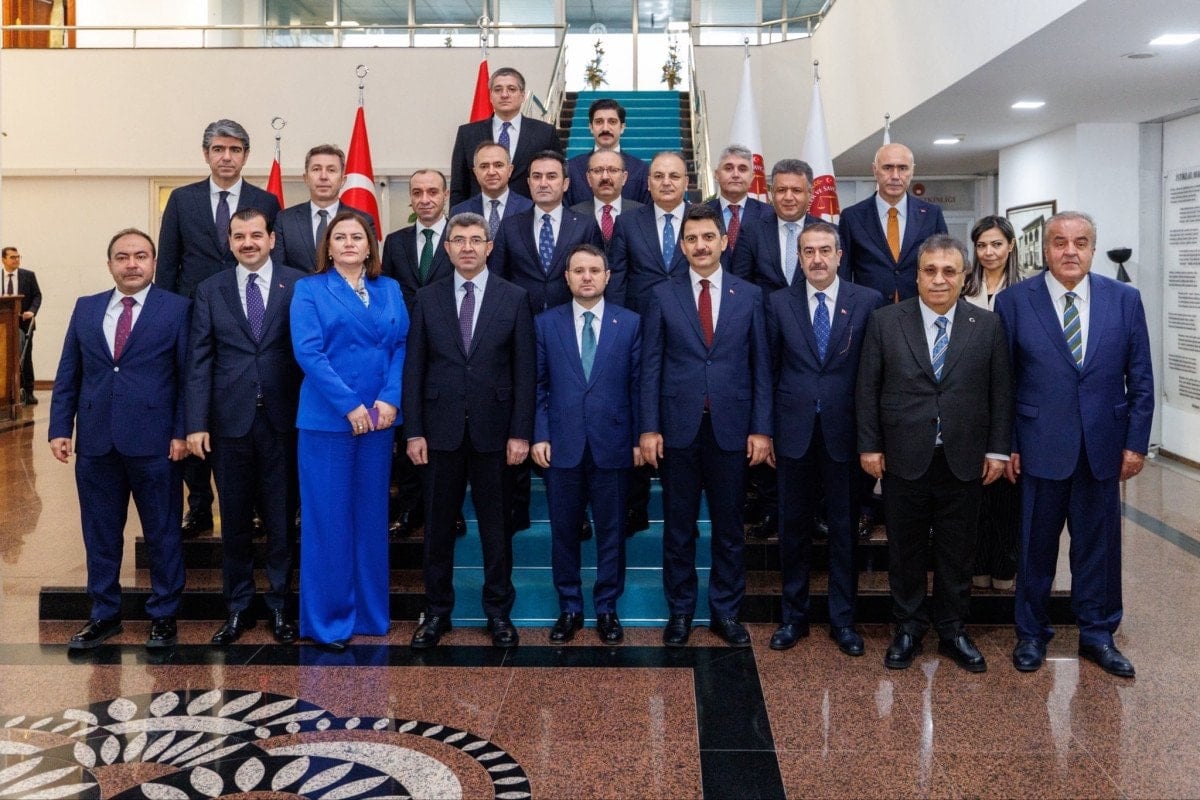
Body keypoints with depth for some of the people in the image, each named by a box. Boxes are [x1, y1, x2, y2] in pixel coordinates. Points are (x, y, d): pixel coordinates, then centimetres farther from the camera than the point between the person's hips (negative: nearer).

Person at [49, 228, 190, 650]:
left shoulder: (177, 308, 0)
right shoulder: (86, 308, 11)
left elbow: (188, 376, -3)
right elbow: (67, 375, 11)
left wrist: (181, 432, -10)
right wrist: (60, 428, 2)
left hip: (154, 442, -3)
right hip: (95, 442, 4)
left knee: (162, 533, 7)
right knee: (100, 533, 12)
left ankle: (163, 616, 20)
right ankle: (103, 615, 26)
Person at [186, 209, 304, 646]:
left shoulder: (299, 285, 0)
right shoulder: (210, 290, 6)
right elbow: (200, 361, 2)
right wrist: (196, 423, -5)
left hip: (284, 419, -1)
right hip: (230, 421, 2)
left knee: (281, 518, 8)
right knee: (235, 519, 11)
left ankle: (279, 606, 22)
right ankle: (237, 608, 24)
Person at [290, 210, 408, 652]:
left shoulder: (390, 291, 12)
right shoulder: (309, 290, 1)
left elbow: (401, 346, 5)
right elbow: (308, 351, -10)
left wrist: (390, 399, -11)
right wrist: (349, 405, -16)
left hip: (378, 418, 4)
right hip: (326, 418, -3)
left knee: (372, 515, 10)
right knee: (328, 518, 1)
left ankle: (370, 612, 21)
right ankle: (327, 619, 12)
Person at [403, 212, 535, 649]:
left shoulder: (514, 298, 1)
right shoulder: (428, 298, 5)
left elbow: (525, 369, -1)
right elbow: (414, 367, 3)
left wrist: (521, 432, -7)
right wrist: (414, 431, -3)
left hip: (493, 429, -1)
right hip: (441, 429, 1)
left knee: (495, 526, 8)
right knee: (438, 526, 8)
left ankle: (499, 612, 21)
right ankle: (437, 611, 22)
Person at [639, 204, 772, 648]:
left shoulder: (749, 295, 4)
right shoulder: (663, 296, 2)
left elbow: (761, 365, 3)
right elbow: (650, 366, 1)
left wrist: (761, 428, -2)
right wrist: (649, 427, -5)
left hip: (730, 427, 1)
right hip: (678, 427, 0)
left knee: (729, 527, 10)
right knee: (678, 527, 9)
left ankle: (725, 611, 24)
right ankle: (679, 611, 22)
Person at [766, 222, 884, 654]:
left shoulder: (868, 302, 0)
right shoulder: (778, 302, 4)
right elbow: (769, 367, 5)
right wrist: (765, 428, 2)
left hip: (844, 431, -1)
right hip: (794, 430, 1)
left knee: (844, 528, 8)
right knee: (793, 526, 10)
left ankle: (843, 619, 21)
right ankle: (794, 615, 24)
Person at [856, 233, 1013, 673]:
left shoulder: (987, 325, 2)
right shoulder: (885, 322, -1)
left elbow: (1000, 391, 4)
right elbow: (867, 388, 1)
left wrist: (997, 450, 1)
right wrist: (869, 445, -3)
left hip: (964, 461, 1)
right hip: (904, 457, -1)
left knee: (957, 550, 10)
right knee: (905, 548, 10)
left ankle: (952, 630, 25)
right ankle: (908, 628, 25)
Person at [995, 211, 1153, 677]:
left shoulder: (1125, 300, 2)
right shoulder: (1014, 301, -4)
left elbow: (1140, 378, 4)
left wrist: (1136, 442, 0)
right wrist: (1004, 444, -4)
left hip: (1103, 447, 2)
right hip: (1040, 447, -2)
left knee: (1099, 546, 11)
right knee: (1036, 546, 10)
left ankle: (1098, 635, 27)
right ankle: (1031, 633, 26)